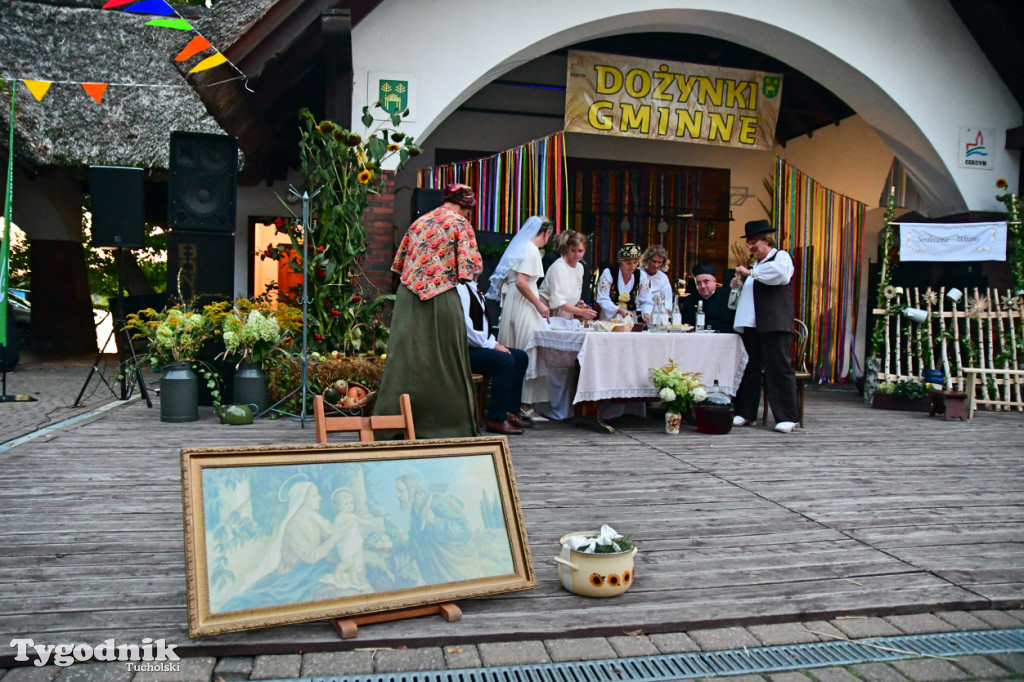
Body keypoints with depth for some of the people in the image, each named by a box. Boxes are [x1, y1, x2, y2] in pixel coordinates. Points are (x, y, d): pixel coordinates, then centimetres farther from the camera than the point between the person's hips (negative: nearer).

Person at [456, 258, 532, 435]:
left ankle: (510, 411, 6)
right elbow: (465, 328, -22)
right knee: (505, 360, -28)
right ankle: (496, 419, -21)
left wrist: (494, 343, 6)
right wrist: (492, 345, -17)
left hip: (478, 346, 11)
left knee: (520, 357, 4)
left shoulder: (474, 289, 20)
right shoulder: (461, 288, -13)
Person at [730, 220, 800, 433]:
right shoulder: (755, 263, 22)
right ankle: (745, 413, 15)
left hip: (774, 325, -7)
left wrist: (750, 273, -18)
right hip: (751, 325, 7)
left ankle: (786, 417, -2)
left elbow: (781, 274, -23)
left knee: (779, 369, -6)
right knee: (749, 369, 8)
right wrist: (738, 286, 13)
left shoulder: (781, 257, 0)